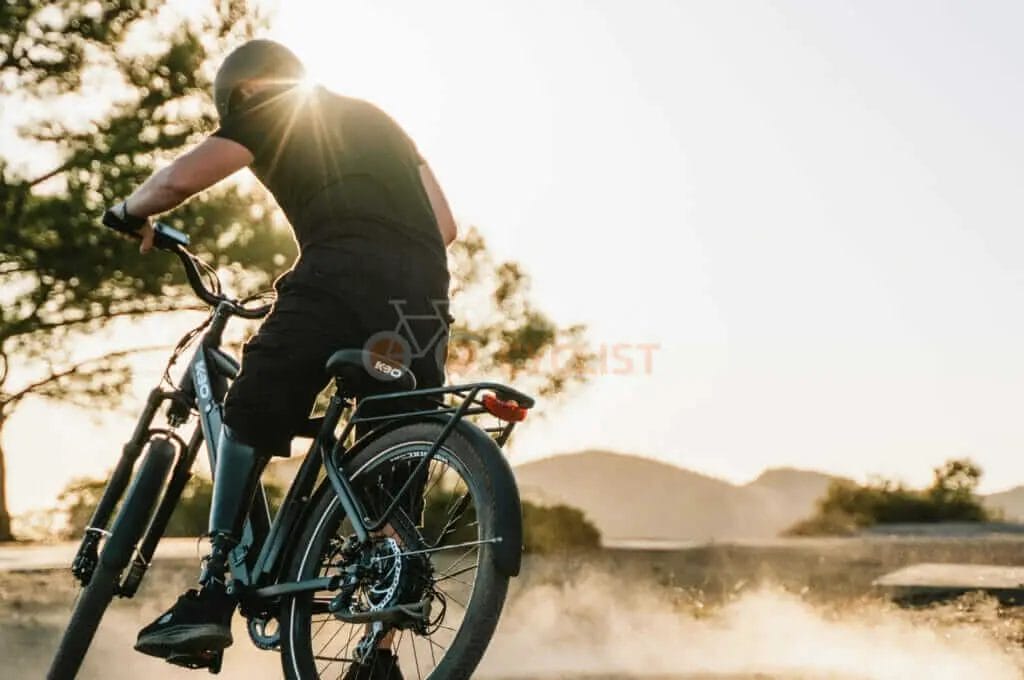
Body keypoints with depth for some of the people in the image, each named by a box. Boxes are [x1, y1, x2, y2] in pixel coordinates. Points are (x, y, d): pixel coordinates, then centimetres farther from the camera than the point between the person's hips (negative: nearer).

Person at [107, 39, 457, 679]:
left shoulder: (267, 111, 18)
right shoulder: (377, 118, 36)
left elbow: (180, 178, 4)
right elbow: (444, 224, 30)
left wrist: (130, 211, 23)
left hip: (342, 273, -5)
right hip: (425, 291, 6)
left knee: (249, 417, 3)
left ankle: (214, 596, -8)